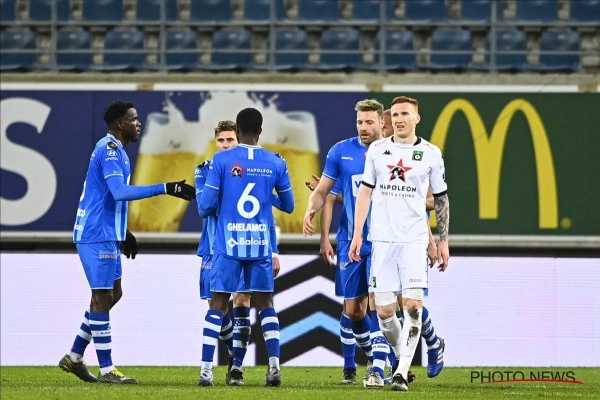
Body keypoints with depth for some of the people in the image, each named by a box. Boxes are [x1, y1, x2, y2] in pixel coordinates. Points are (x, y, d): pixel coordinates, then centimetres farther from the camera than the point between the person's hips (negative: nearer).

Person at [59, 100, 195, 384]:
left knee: (111, 295, 15)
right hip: (97, 236, -10)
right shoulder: (109, 150, -16)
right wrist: (164, 189, -28)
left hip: (106, 235, 10)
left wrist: (122, 233, 28)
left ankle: (74, 357, 19)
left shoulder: (114, 150, 16)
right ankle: (106, 370, -3)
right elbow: (120, 192, -28)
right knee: (103, 297, -6)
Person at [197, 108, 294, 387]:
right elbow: (288, 206, 12)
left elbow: (207, 205, -5)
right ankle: (274, 366, 0)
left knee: (218, 306, 3)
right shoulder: (276, 163, 3)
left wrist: (204, 209, 19)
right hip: (260, 243, 2)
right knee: (265, 304, 12)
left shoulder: (221, 161, -4)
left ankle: (206, 370, -2)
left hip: (228, 243, -2)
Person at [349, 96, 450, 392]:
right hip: (382, 239, 2)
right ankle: (403, 359, 22)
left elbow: (441, 199, 10)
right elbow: (365, 191, 11)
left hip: (414, 239, -2)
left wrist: (443, 241, 7)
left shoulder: (430, 154, 3)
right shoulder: (377, 150, 8)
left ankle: (402, 372, -13)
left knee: (413, 304, -14)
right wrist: (357, 234, 4)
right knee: (384, 310, 0)